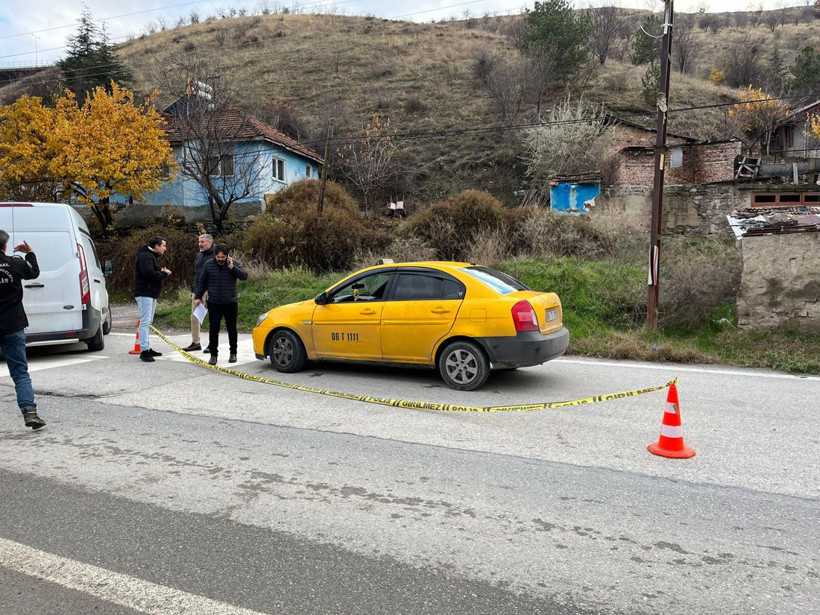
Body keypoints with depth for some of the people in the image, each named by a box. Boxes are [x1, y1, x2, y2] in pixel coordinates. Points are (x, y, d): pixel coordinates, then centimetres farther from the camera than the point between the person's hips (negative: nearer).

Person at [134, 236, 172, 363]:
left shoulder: (153, 256, 21)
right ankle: (144, 350, -14)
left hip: (152, 293, 11)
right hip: (144, 293, -11)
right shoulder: (145, 256, -13)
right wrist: (164, 273, -11)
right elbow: (149, 274, -24)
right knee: (145, 321, -12)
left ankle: (147, 348, 22)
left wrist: (161, 271, 2)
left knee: (148, 322, 15)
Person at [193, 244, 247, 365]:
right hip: (214, 303, 1)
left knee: (231, 328, 10)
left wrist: (232, 268, -24)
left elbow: (244, 276, -15)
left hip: (231, 303, 0)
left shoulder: (234, 264, -3)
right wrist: (198, 297, 7)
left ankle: (233, 353, 23)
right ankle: (213, 354, 8)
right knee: (213, 329, -2)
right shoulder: (208, 264, 2)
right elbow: (202, 282, 9)